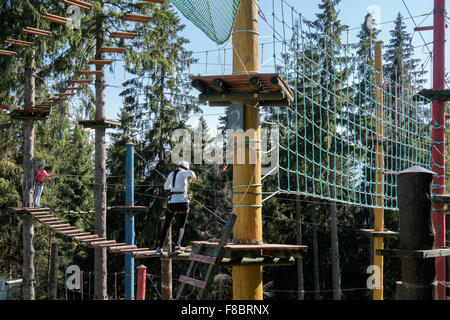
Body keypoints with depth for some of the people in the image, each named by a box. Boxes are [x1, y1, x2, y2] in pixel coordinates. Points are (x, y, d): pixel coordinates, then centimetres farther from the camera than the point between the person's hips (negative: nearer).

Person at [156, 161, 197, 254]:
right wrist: (193, 178, 0)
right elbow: (191, 173, -23)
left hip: (172, 202, 3)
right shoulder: (183, 173, 1)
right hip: (183, 202, -3)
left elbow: (165, 187, 29)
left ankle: (160, 247, 6)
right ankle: (177, 245, -19)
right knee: (181, 226, 6)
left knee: (166, 225, 16)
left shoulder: (171, 174, 16)